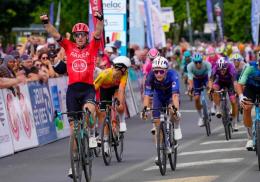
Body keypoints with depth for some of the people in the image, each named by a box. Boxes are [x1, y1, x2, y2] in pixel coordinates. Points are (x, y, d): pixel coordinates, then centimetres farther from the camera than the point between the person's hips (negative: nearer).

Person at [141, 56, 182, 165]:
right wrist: (145, 108, -50)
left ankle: (177, 126, -3)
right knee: (157, 123, -4)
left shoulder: (172, 75, -37)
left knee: (172, 112, -35)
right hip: (158, 96, 2)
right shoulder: (150, 77, -30)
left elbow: (175, 95, -45)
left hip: (170, 96, -2)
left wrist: (176, 109, -59)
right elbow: (147, 95, -34)